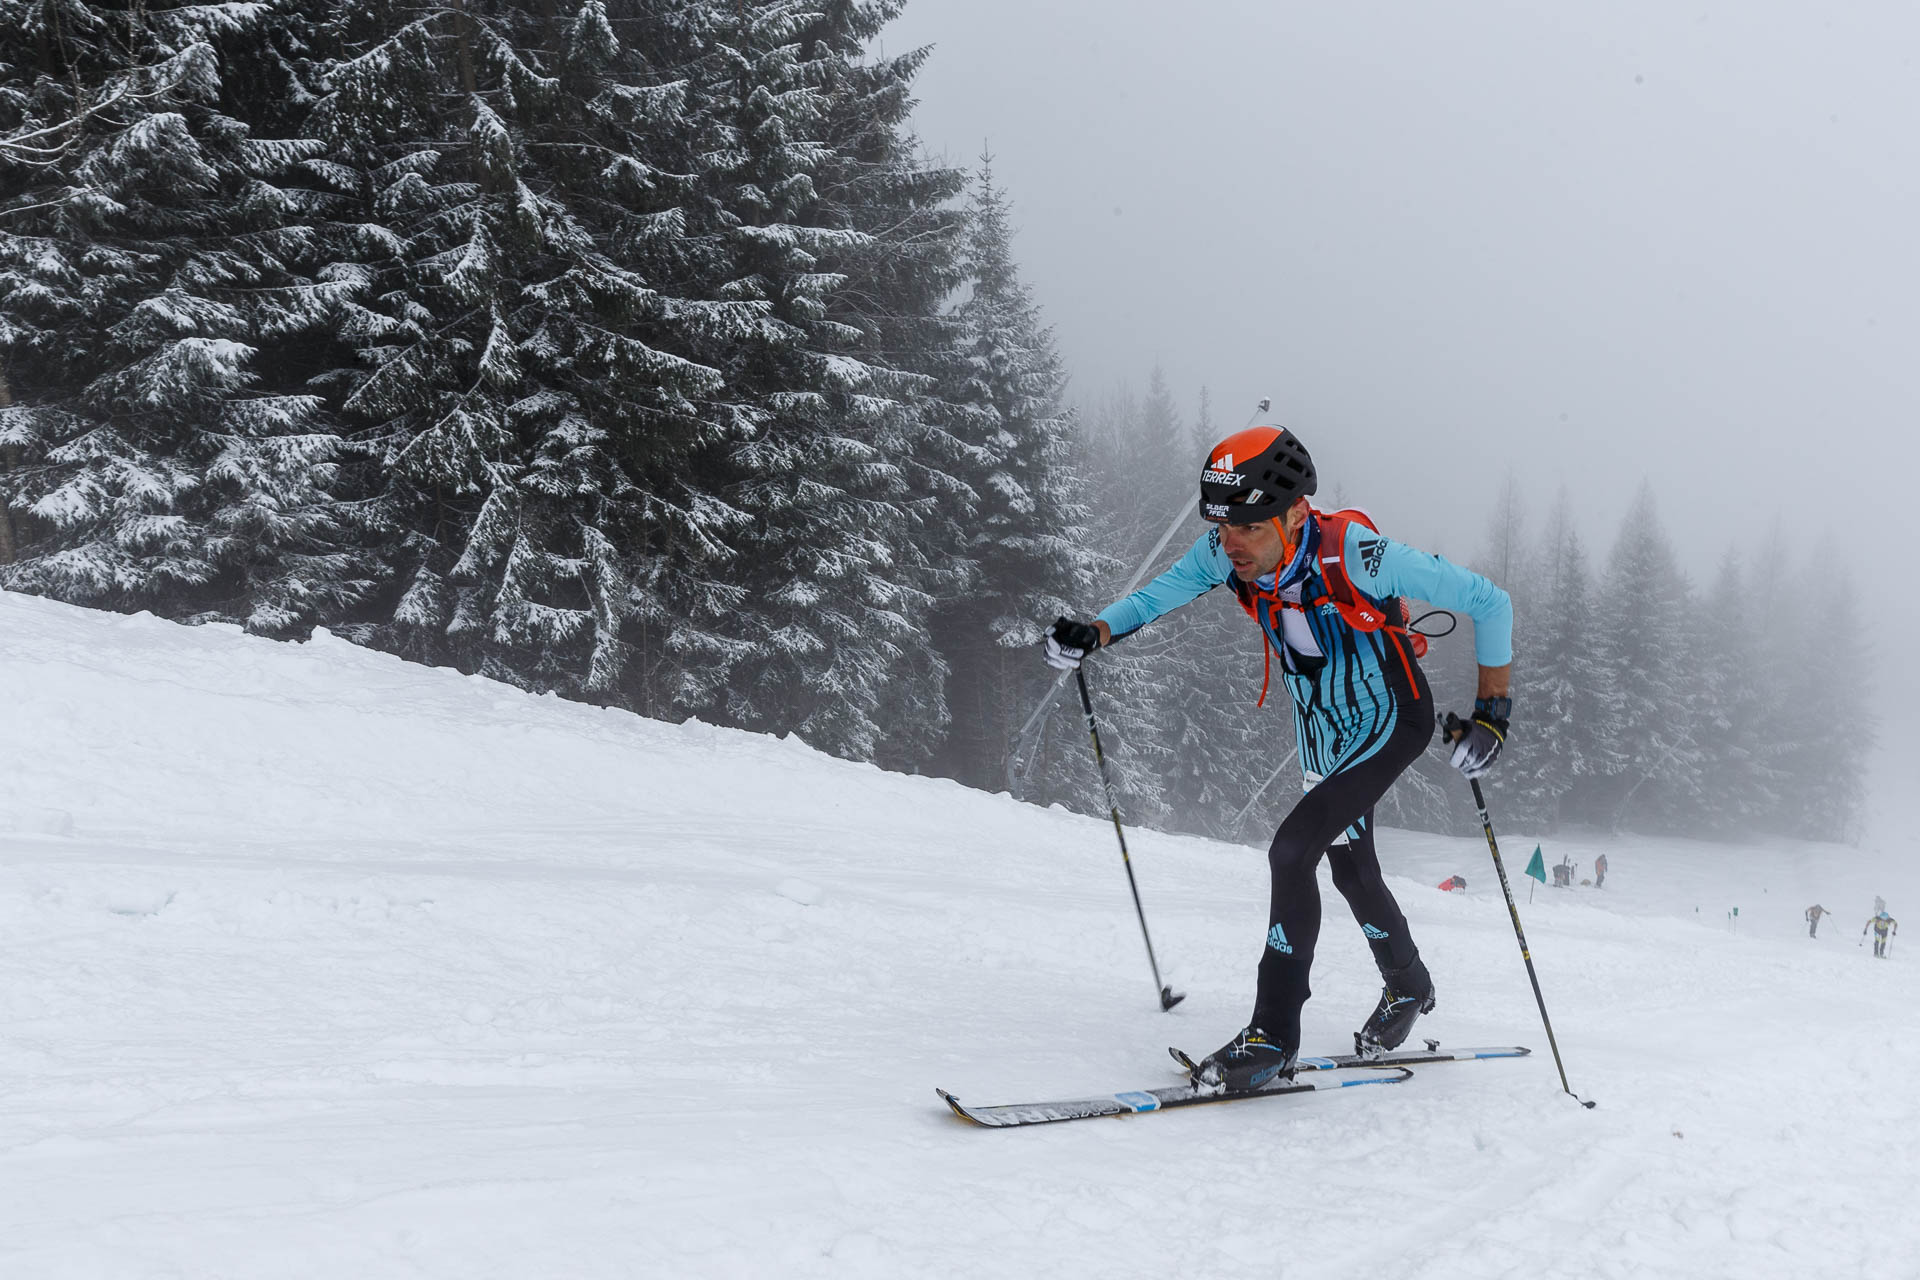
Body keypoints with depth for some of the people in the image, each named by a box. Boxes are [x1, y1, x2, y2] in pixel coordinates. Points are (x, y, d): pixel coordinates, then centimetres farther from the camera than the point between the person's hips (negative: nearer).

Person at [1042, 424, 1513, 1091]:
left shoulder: (1356, 555, -35)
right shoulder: (1226, 554, -22)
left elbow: (1490, 603, -25)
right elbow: (1160, 594, -5)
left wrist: (1492, 714, -22)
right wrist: (1094, 631, -25)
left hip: (1390, 725, -6)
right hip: (1319, 733, 6)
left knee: (1292, 850, -20)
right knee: (1350, 867, 21)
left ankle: (1274, 1036, -8)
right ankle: (1407, 985, 49)